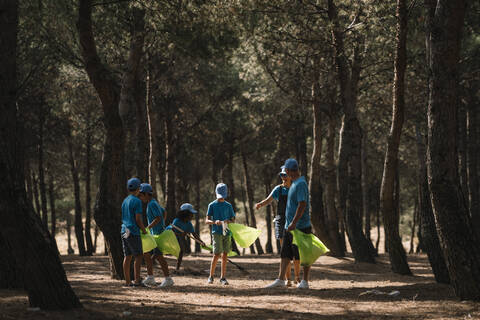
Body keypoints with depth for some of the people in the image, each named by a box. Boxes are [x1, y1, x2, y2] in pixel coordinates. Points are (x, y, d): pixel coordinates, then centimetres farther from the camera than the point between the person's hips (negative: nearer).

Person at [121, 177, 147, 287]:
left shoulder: (125, 201, 15)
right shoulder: (137, 201, -11)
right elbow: (138, 219, -16)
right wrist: (144, 230, -3)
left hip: (124, 231, 8)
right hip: (133, 232, -8)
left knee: (127, 256, 7)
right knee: (138, 256, -4)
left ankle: (127, 281, 7)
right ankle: (137, 281, -10)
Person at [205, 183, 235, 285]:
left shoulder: (228, 206, 12)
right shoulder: (212, 205, 4)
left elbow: (233, 220, 14)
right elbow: (207, 221, 1)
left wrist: (228, 222, -9)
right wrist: (214, 222, -20)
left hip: (227, 232, 3)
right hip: (216, 232, -3)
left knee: (225, 255, 2)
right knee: (217, 254, -12)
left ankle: (223, 277, 8)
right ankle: (211, 276, 0)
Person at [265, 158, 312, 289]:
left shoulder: (301, 184, -15)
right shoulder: (294, 183, 15)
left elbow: (302, 205, -23)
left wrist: (294, 223, -26)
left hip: (301, 226, -10)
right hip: (290, 226, 10)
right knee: (285, 254, 8)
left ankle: (305, 281, 4)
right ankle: (280, 280, 9)